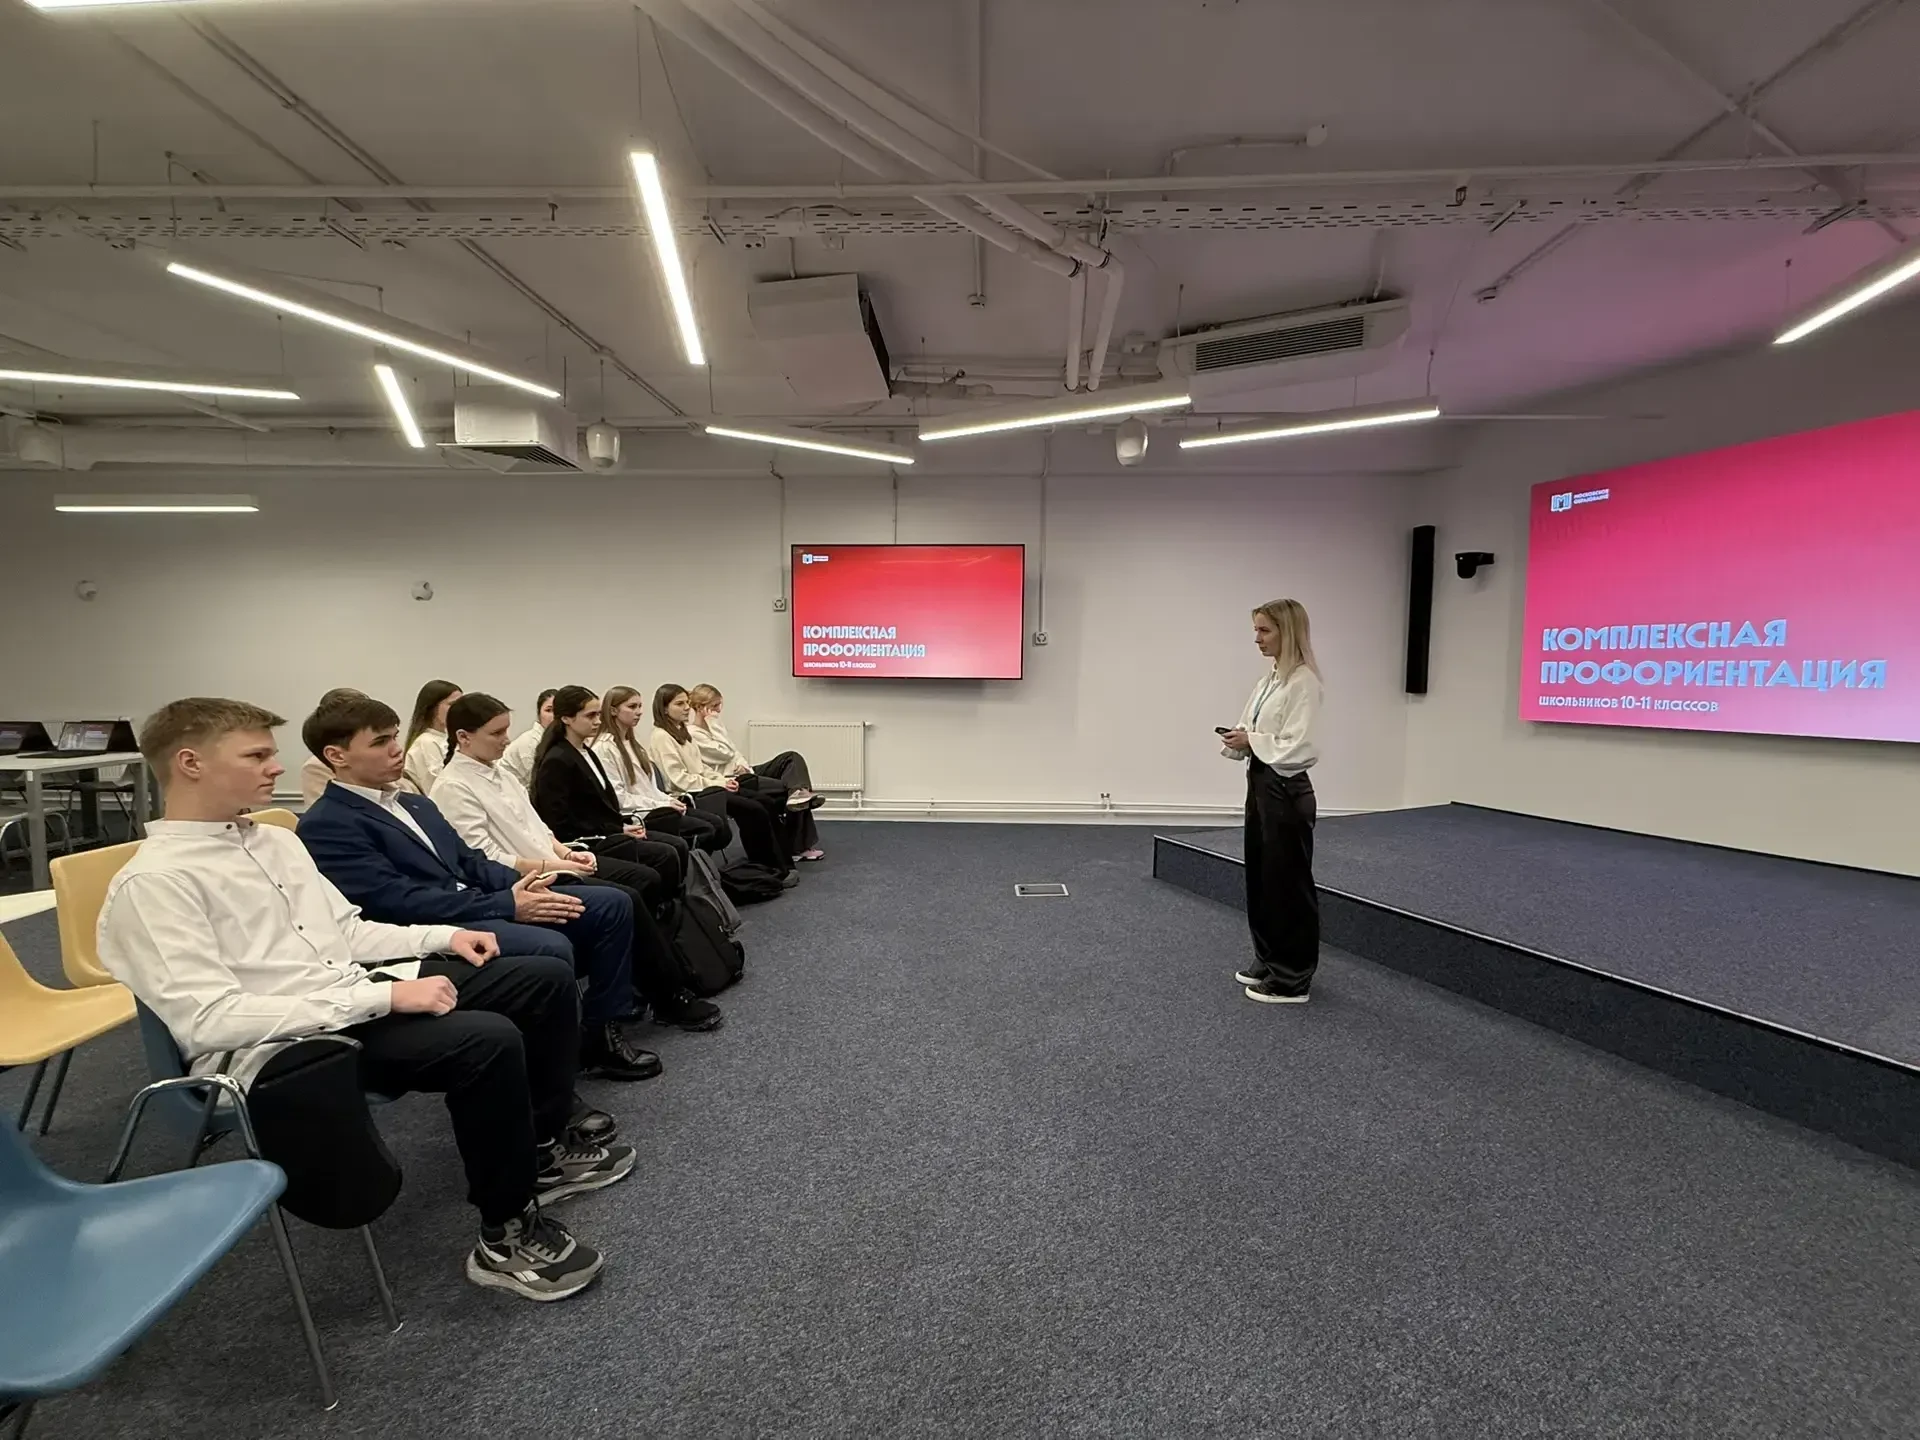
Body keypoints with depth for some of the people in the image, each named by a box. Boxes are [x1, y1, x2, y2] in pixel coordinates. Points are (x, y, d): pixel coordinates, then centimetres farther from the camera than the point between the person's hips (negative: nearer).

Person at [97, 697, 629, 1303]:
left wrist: (442, 935, 5)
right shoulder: (153, 881, -13)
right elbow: (210, 1020, -21)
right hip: (279, 1046, -8)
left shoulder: (275, 840, 12)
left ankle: (542, 1146, 19)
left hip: (362, 991, 9)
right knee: (488, 1040, -31)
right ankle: (507, 1235, -10)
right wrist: (382, 998, -25)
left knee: (547, 978, 1)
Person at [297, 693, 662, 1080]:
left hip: (478, 905, 9)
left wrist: (525, 887, -4)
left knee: (612, 904, -2)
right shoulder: (325, 826, -7)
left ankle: (600, 1030, 5)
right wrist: (506, 904, -20)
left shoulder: (416, 804, 20)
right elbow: (398, 902, -17)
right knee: (551, 947, -33)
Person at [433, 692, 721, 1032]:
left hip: (552, 863, 9)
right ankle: (670, 999, -7)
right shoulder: (453, 788, -14)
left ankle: (662, 975, 7)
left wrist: (566, 852, 0)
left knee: (645, 879, -3)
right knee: (627, 900, -20)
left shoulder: (492, 771, 13)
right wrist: (552, 866, -18)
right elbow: (486, 861, -20)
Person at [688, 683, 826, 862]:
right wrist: (713, 724, -14)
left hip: (742, 773, 9)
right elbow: (725, 754, -18)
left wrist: (743, 765, -6)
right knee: (790, 788, -25)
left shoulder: (711, 725, 17)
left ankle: (799, 793, -34)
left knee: (792, 757, -12)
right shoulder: (692, 734, -11)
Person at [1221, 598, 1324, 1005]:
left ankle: (1291, 980, 16)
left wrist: (1252, 741, -16)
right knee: (1261, 878, 18)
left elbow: (1301, 748, -22)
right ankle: (1269, 961, 34)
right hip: (1261, 786, 9)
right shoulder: (1270, 677, 11)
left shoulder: (1302, 681, -16)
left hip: (1286, 792, -9)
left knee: (1288, 884, 2)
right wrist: (1239, 739, -5)